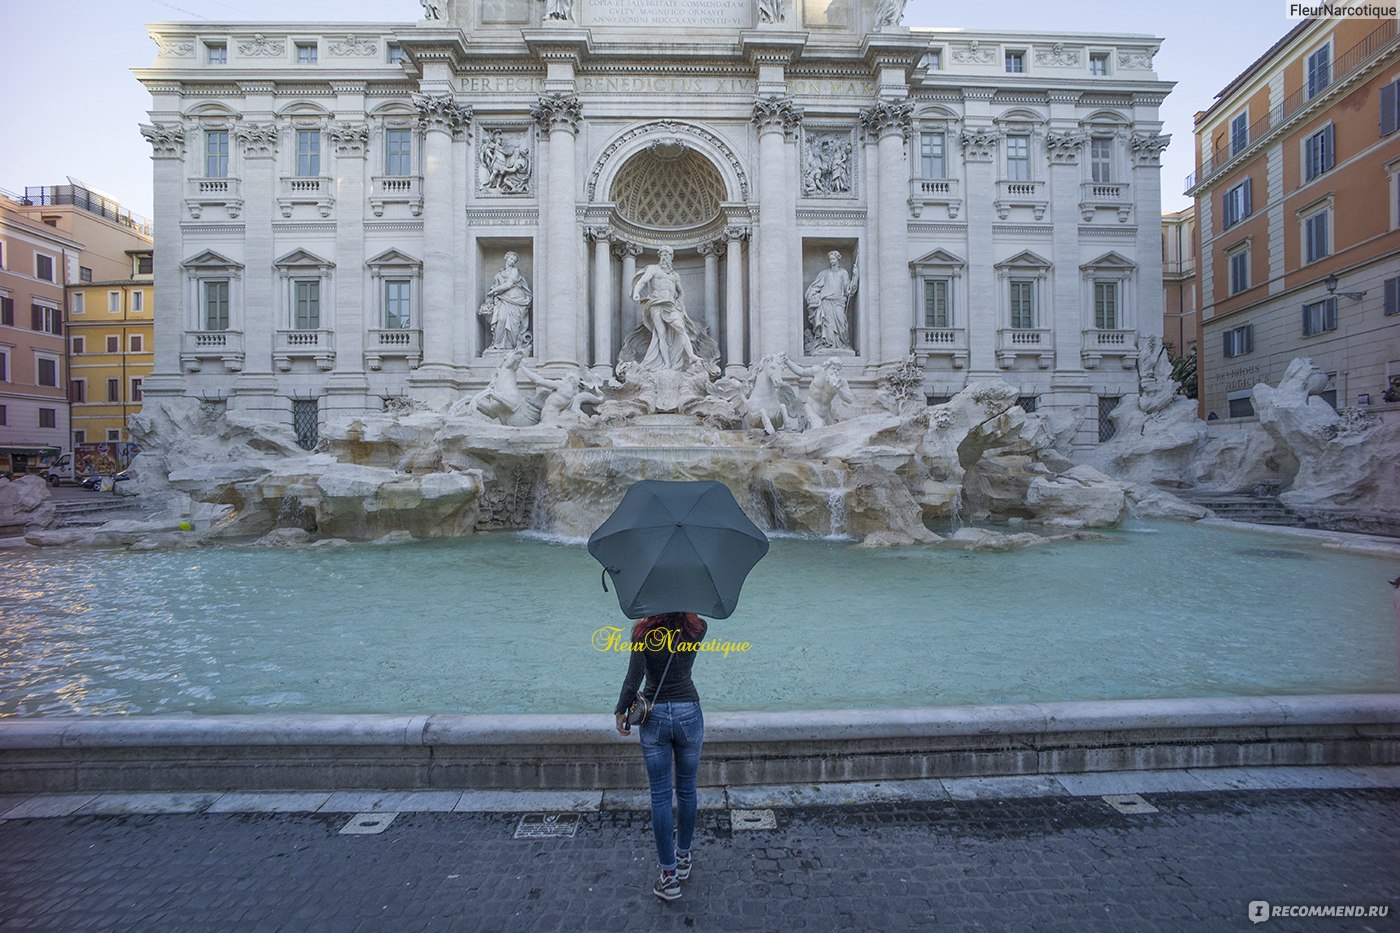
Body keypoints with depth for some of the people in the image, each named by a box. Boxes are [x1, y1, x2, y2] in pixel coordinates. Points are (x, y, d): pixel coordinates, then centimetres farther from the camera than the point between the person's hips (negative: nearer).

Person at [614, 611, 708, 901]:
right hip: (688, 714, 2)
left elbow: (633, 679, -15)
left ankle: (669, 876, 15)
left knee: (660, 797, 8)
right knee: (686, 790, 19)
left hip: (654, 716, -1)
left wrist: (620, 712, -1)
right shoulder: (697, 629, -9)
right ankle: (683, 857, 35)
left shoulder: (643, 633, -14)